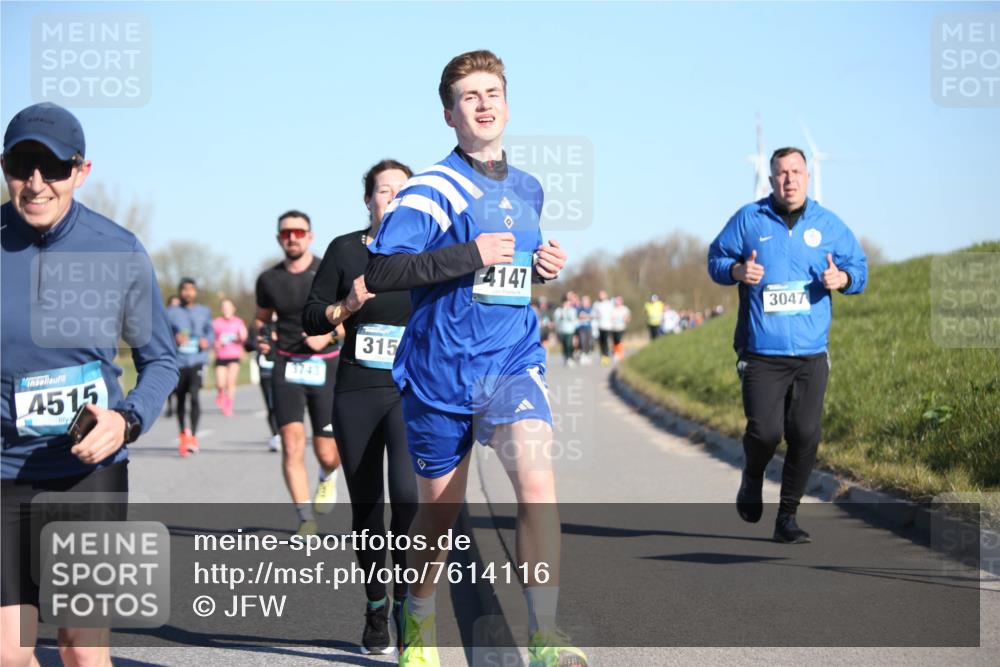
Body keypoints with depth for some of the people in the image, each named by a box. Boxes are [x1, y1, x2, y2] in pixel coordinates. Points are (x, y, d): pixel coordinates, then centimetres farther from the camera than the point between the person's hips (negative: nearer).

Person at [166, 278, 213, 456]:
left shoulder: (204, 312, 10)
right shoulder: (172, 313, 6)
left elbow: (210, 332, 15)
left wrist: (207, 341, -7)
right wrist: (175, 339, -17)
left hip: (197, 361, -1)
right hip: (178, 362, 1)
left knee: (194, 395, -18)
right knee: (180, 399, 12)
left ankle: (193, 437, -13)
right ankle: (183, 434, 31)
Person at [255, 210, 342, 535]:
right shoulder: (269, 280, 6)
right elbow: (262, 317, 22)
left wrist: (328, 335, -16)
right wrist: (260, 337, 0)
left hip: (325, 366, -1)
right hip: (286, 366, 2)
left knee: (327, 454, -1)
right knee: (292, 443, -15)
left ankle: (327, 478, 37)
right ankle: (306, 518, -9)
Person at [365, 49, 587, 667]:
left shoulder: (528, 189, 12)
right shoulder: (433, 188, -8)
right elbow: (379, 272, -19)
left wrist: (544, 267, 7)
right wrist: (468, 255, -24)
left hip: (512, 362, 3)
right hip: (440, 371, -3)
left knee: (537, 479, -23)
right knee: (440, 508, 11)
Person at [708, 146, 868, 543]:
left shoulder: (828, 224, 7)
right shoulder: (748, 220, 3)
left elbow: (859, 268, 13)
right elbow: (715, 259, 9)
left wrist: (841, 279, -10)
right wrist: (738, 271, -12)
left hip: (811, 354, 2)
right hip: (761, 353, -2)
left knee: (805, 436, -2)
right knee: (765, 432, -12)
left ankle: (787, 517, 12)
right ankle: (752, 479, 24)